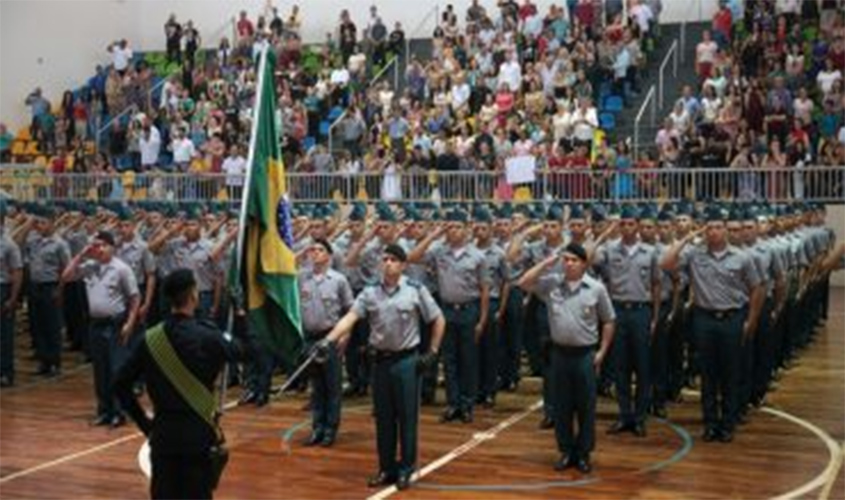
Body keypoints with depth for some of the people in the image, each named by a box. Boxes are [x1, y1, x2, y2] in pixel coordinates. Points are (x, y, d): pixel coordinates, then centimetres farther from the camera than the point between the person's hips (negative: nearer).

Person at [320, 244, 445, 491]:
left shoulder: (416, 290, -4)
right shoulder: (370, 293, 2)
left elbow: (438, 320, 2)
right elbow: (350, 317, -10)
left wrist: (433, 352, -2)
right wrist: (329, 339, -24)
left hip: (407, 359, -3)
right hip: (381, 359, 3)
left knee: (407, 415, 2)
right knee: (383, 417, 9)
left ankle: (406, 469, 12)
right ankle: (386, 468, 20)